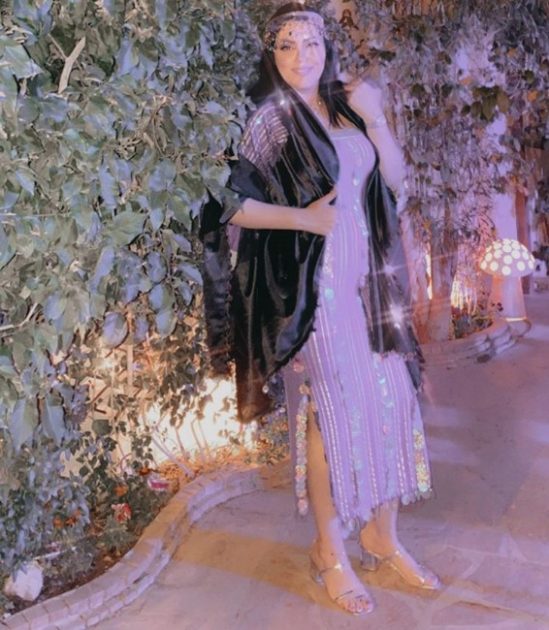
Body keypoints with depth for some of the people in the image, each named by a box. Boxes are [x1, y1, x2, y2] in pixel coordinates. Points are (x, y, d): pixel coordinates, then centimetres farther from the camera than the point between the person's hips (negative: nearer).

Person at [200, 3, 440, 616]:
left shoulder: (345, 105, 12)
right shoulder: (270, 117, -5)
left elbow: (394, 177, 11)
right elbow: (230, 203, -11)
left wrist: (375, 120, -2)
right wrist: (305, 217, -16)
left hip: (369, 278, 6)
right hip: (311, 284, -6)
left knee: (389, 398, 8)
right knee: (333, 409, -2)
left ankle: (382, 536, 25)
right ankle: (330, 552, 16)